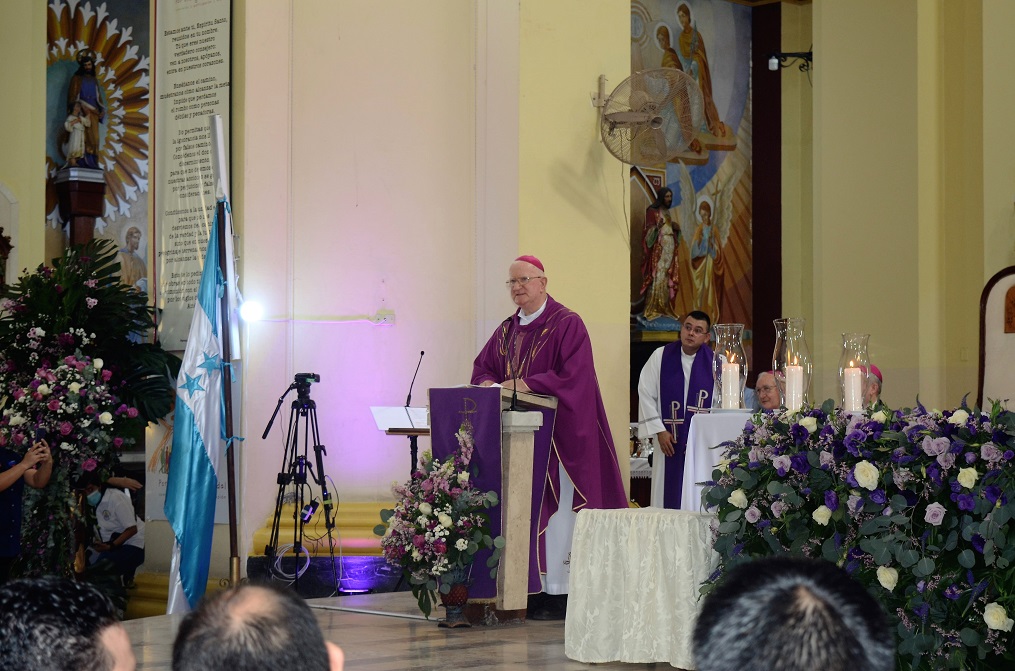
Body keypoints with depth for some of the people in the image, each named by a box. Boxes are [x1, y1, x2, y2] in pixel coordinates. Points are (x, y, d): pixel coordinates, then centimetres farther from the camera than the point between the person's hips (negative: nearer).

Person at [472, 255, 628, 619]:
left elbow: (574, 375, -15)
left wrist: (527, 384, -19)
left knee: (554, 513, -8)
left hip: (556, 434, -7)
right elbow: (482, 367, 20)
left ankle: (558, 592, -6)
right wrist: (488, 382, -3)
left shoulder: (567, 324, -5)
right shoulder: (507, 330, 17)